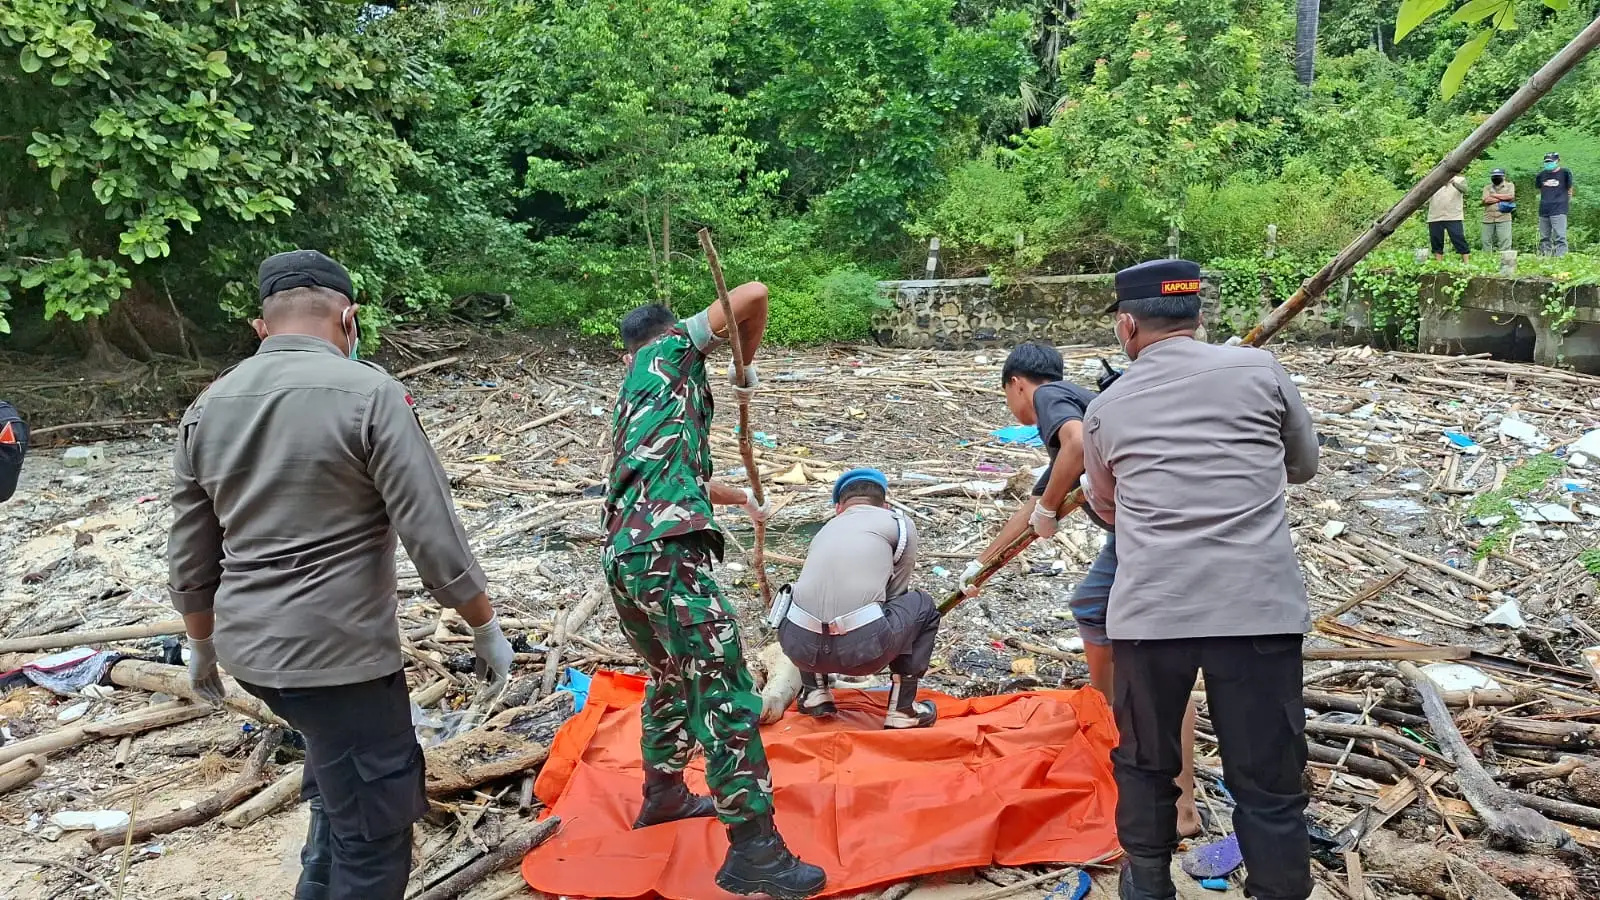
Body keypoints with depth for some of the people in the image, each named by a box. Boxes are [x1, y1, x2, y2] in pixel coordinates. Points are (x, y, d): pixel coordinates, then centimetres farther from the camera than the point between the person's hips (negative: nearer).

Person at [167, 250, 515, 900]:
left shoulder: (207, 407, 6)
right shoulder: (369, 393, -14)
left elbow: (190, 559, 13)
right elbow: (435, 536, -15)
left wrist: (202, 644, 27)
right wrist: (486, 628, -3)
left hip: (248, 648, 8)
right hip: (337, 652, -7)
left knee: (341, 784, 27)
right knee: (376, 832, 4)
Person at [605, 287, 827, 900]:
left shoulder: (630, 399, 31)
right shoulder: (673, 348, 10)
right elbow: (753, 296, 4)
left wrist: (740, 498, 60)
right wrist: (745, 369, 19)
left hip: (622, 558, 9)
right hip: (666, 554, -9)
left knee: (671, 678, 29)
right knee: (726, 695, -6)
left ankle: (663, 793, 43)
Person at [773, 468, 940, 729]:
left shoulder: (827, 529, 28)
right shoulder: (900, 524, 16)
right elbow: (895, 595, 19)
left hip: (802, 646, 4)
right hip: (861, 648, -4)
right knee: (923, 606, 25)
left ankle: (814, 692, 27)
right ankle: (902, 709, 20)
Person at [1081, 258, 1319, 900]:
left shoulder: (1106, 408, 9)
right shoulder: (1260, 370, 5)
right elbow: (1304, 464, 20)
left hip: (1150, 611, 1)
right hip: (1260, 609, -1)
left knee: (1144, 762, 21)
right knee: (1269, 781, 8)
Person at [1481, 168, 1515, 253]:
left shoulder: (1509, 185, 11)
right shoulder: (1487, 187, 15)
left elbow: (1510, 196, -8)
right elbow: (1486, 200, -3)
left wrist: (1494, 195, -1)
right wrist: (1503, 199, -4)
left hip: (1503, 218, -3)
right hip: (1488, 219, 3)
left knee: (1504, 241, -8)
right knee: (1487, 242, 4)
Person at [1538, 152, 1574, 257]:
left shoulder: (1565, 173, -1)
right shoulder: (1542, 174, 11)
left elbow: (1569, 190, 6)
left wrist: (1566, 203, 7)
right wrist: (1544, 201, 14)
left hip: (1559, 211, -5)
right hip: (1544, 211, 5)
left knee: (1559, 237, -12)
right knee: (1544, 238, 11)